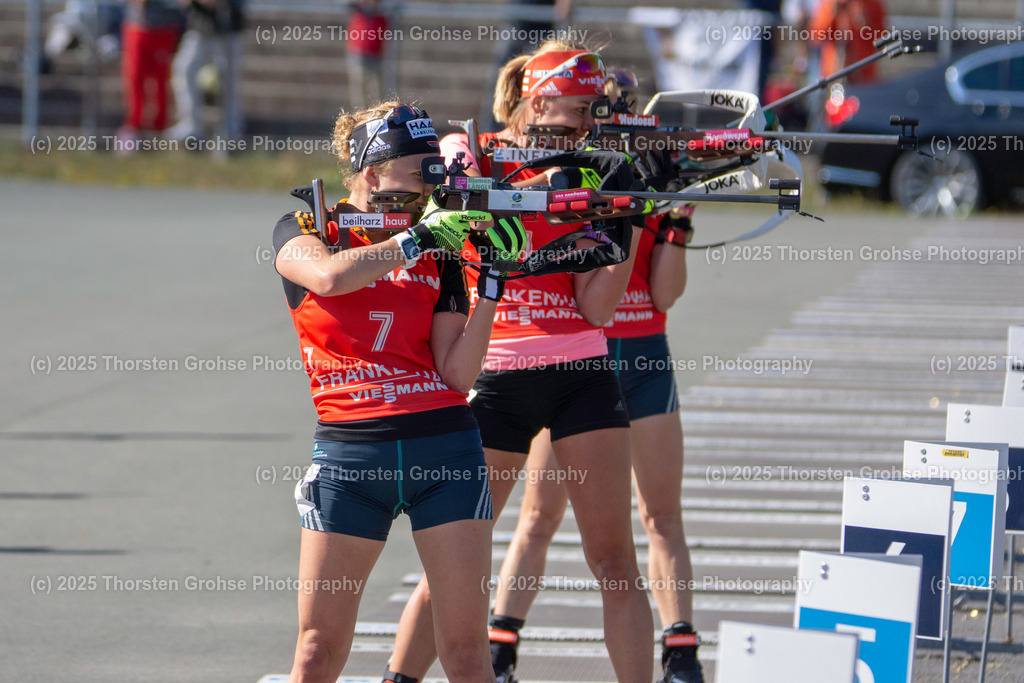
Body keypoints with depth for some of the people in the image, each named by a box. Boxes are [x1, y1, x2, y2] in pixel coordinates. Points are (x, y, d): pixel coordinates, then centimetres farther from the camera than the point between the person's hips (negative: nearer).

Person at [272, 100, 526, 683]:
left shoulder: (441, 255, 11)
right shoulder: (305, 232, 5)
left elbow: (458, 374, 2)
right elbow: (329, 276, -21)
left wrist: (492, 281, -6)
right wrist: (421, 236, -18)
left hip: (446, 447, 2)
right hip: (349, 453, -2)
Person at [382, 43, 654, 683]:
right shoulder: (466, 151, 4)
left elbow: (597, 305, 1)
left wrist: (631, 220, -8)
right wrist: (542, 184, -24)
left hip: (581, 371, 2)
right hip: (496, 372, -2)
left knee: (615, 559, -3)